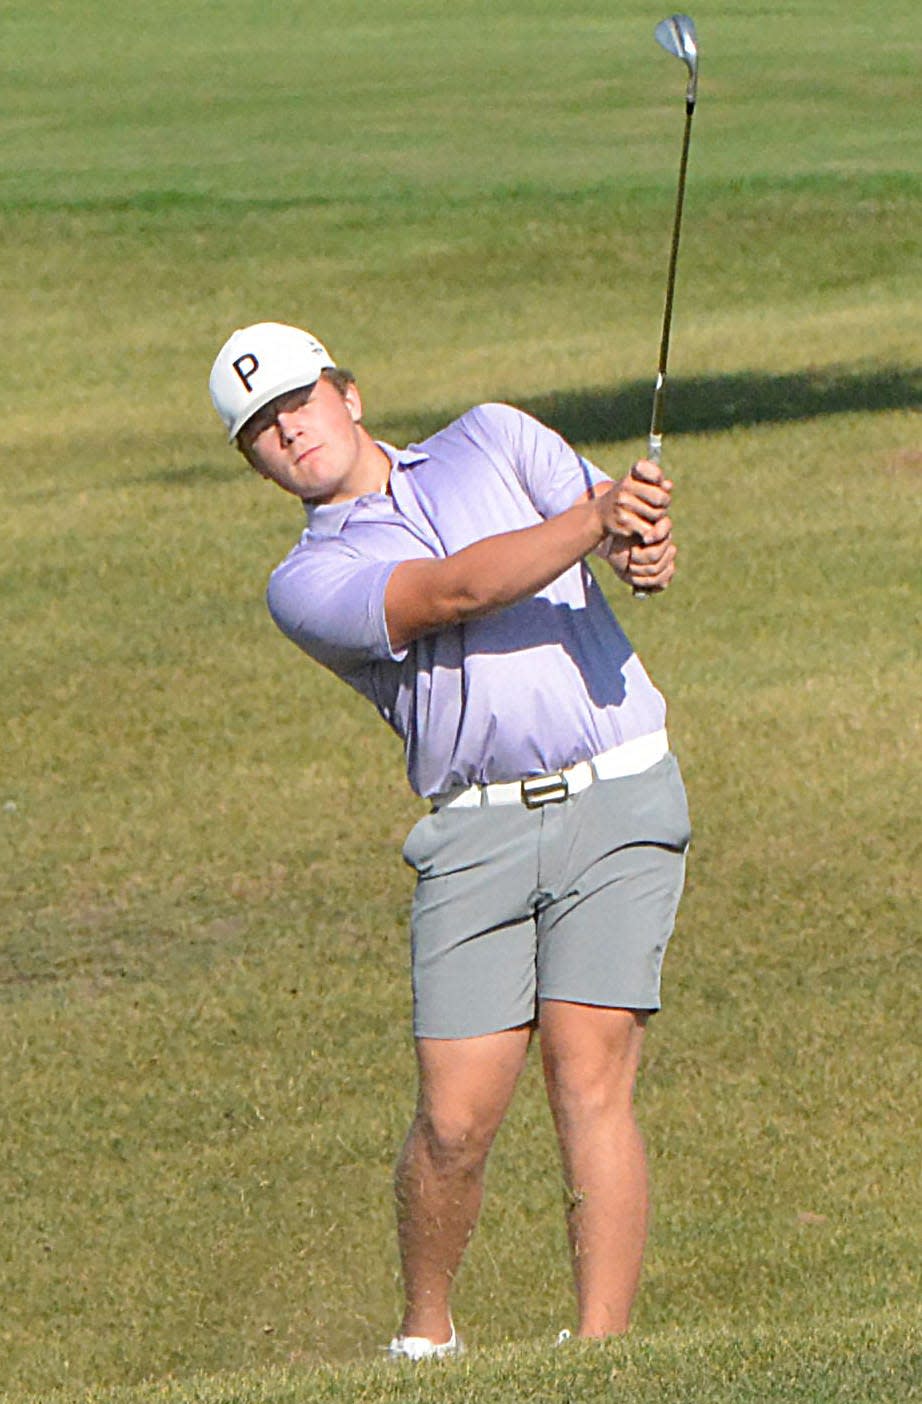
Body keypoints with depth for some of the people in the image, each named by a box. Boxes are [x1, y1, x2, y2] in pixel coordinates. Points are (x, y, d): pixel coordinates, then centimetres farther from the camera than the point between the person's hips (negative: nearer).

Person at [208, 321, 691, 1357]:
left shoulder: (492, 442, 16)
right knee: (455, 1120, -6)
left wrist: (645, 552, -23)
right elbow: (455, 590, -11)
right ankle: (425, 1338, 17)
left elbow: (626, 531, 3)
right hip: (474, 834, 0)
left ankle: (600, 1347, -11)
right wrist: (596, 516, -24)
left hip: (617, 803, 0)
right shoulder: (307, 585, 6)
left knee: (590, 1081, -12)